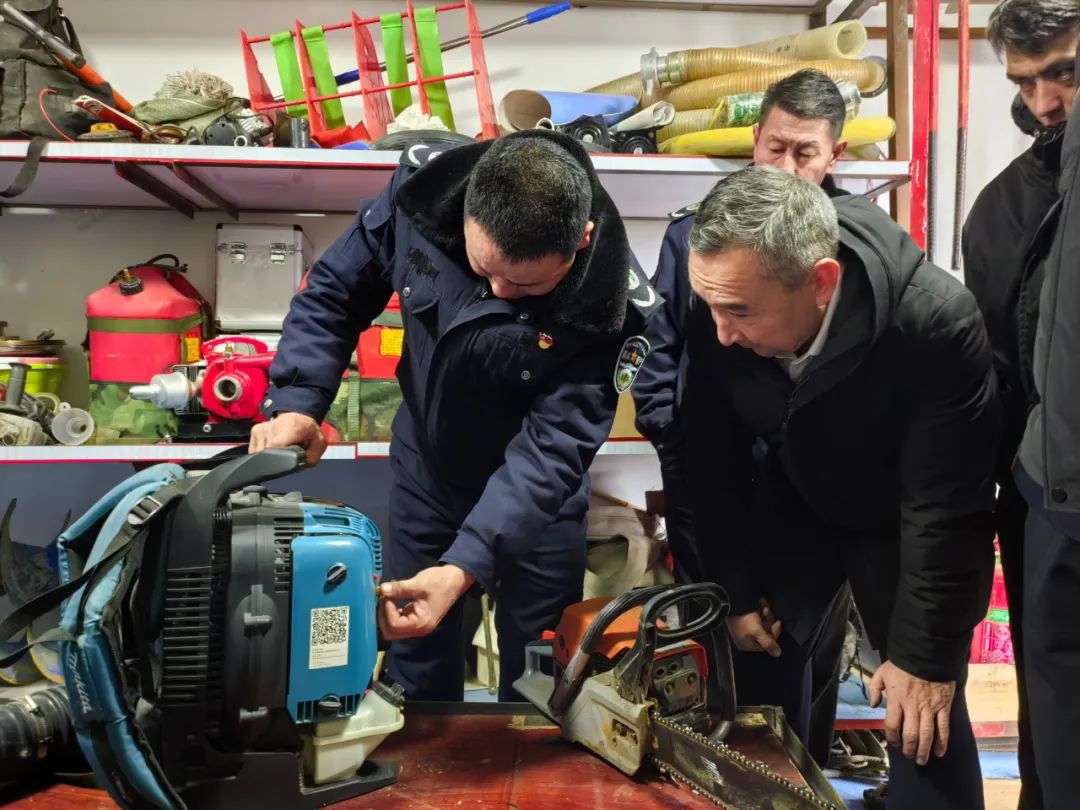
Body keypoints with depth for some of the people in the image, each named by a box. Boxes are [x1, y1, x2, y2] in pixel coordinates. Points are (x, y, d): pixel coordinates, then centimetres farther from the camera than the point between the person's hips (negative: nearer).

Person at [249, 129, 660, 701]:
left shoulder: (613, 304, -31)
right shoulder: (423, 189, -22)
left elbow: (552, 446, -31)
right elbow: (336, 290, -9)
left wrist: (464, 567, -40)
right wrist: (296, 402, -24)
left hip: (536, 496, -2)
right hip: (424, 464, 3)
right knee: (415, 660, 20)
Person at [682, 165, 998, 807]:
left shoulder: (936, 323, -35)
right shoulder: (718, 311, -26)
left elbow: (946, 511, -25)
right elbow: (713, 460, -11)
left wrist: (924, 655, -17)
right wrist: (735, 590, -4)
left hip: (904, 523, -2)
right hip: (792, 504, 3)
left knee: (923, 714, -2)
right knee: (762, 670, 5)